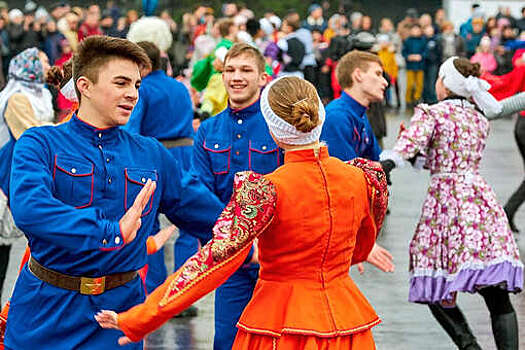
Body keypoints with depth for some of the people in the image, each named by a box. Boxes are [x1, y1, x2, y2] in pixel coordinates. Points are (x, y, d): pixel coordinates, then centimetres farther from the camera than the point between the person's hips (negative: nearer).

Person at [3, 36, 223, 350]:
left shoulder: (151, 155, 8)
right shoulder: (41, 144, -6)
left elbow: (210, 214, 18)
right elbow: (28, 209, -25)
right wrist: (111, 232, -31)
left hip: (119, 311, 3)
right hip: (47, 313, -3)